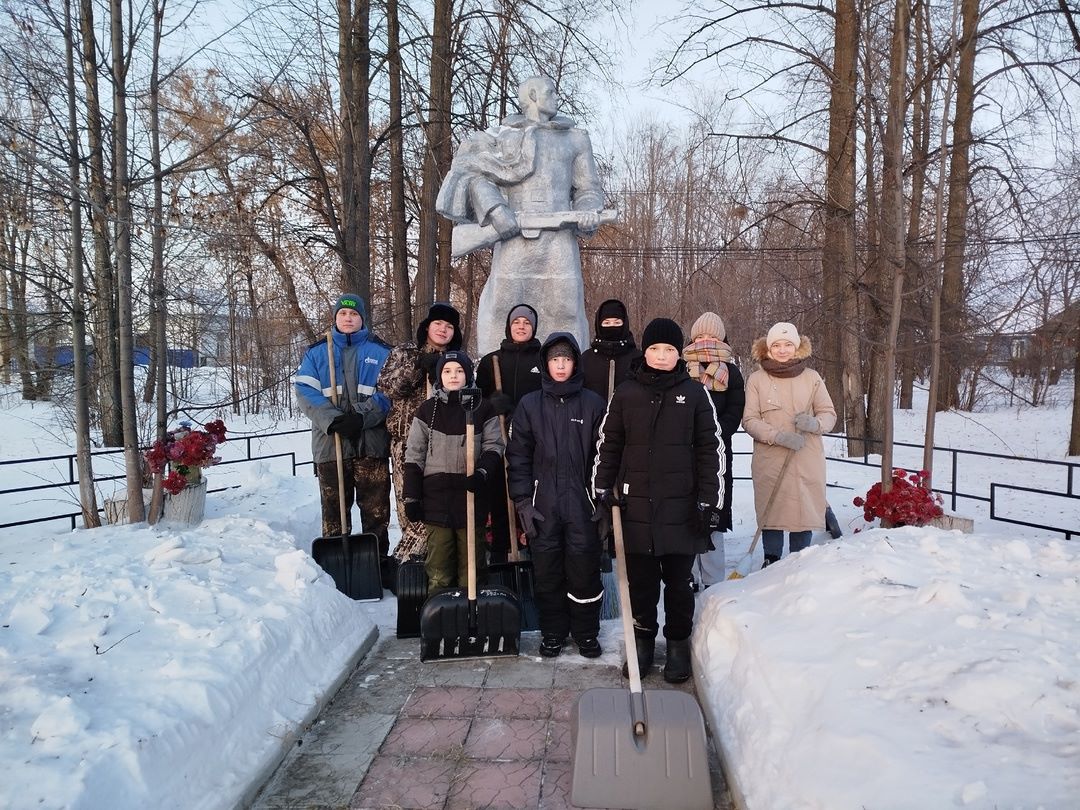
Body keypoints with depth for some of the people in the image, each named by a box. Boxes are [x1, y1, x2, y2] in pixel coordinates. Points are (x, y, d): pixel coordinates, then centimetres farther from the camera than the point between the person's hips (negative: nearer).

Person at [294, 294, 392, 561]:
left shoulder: (381, 351, 9)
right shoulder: (316, 352, 11)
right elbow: (305, 391, 0)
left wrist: (362, 418, -17)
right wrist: (333, 420, -16)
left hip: (372, 442, -1)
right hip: (330, 443, 1)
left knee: (376, 509, 2)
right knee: (334, 509, 7)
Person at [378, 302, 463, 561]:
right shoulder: (404, 353, 9)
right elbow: (387, 387, -6)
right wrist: (419, 366, -14)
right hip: (407, 440, -2)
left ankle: (406, 556, 10)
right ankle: (404, 560, 5)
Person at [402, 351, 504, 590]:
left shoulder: (482, 409, 4)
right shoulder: (427, 410, 5)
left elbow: (493, 447, 4)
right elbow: (414, 456, 5)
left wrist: (482, 472, -16)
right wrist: (411, 497, 1)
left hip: (470, 494, 0)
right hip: (436, 496, 0)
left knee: (471, 560, 7)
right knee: (438, 565, 2)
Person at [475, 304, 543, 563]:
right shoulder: (490, 361, 14)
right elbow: (477, 399, 13)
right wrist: (493, 403, -8)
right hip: (500, 440, 1)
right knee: (499, 497, 2)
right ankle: (499, 554, 10)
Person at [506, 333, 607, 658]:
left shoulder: (592, 403, 4)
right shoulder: (530, 405, 5)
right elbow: (518, 457, 4)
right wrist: (523, 502, -3)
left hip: (582, 502, -1)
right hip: (542, 503, 1)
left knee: (584, 568, 2)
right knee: (546, 570, 7)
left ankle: (586, 632, 20)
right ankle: (552, 632, 24)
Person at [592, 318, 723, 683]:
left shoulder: (695, 393, 1)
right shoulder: (626, 393, 5)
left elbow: (711, 448, 1)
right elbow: (609, 444, 10)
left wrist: (708, 499, -3)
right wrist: (603, 488, 3)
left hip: (680, 505, -1)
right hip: (635, 503, 1)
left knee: (678, 580, 9)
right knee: (640, 579, 10)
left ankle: (678, 643, 26)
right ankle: (643, 640, 27)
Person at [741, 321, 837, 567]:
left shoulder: (812, 377, 5)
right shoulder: (756, 379, 0)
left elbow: (829, 413, 8)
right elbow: (749, 420, -4)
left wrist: (815, 423, -15)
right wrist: (779, 436, -17)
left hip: (807, 461, 1)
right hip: (769, 461, -1)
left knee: (804, 511, 5)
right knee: (771, 512, 3)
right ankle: (771, 563, 18)